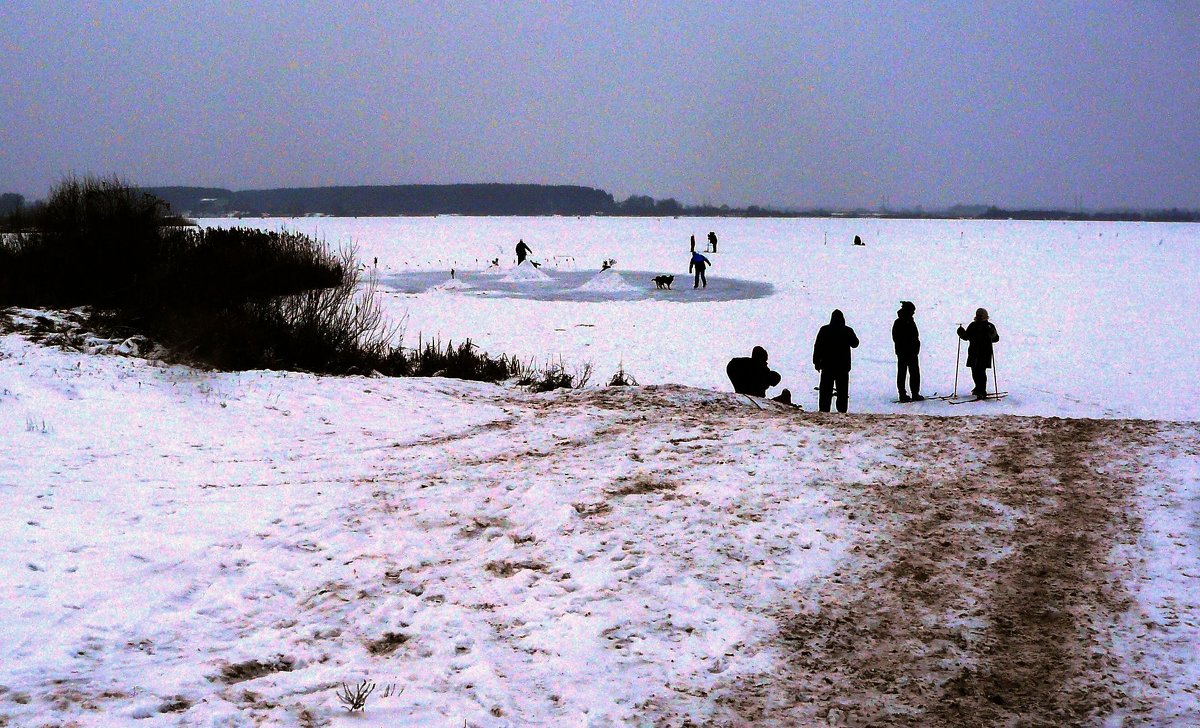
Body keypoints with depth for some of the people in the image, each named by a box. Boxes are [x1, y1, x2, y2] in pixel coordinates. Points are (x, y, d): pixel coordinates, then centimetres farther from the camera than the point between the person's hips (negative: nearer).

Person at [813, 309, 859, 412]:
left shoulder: (824, 330, -5)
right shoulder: (847, 331, -3)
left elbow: (817, 346, -4)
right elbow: (855, 344, 13)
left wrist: (816, 362, 3)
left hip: (827, 366, 0)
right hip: (843, 366, 0)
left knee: (825, 392, 4)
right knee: (842, 392, 7)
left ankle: (824, 411, 1)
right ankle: (842, 411, 4)